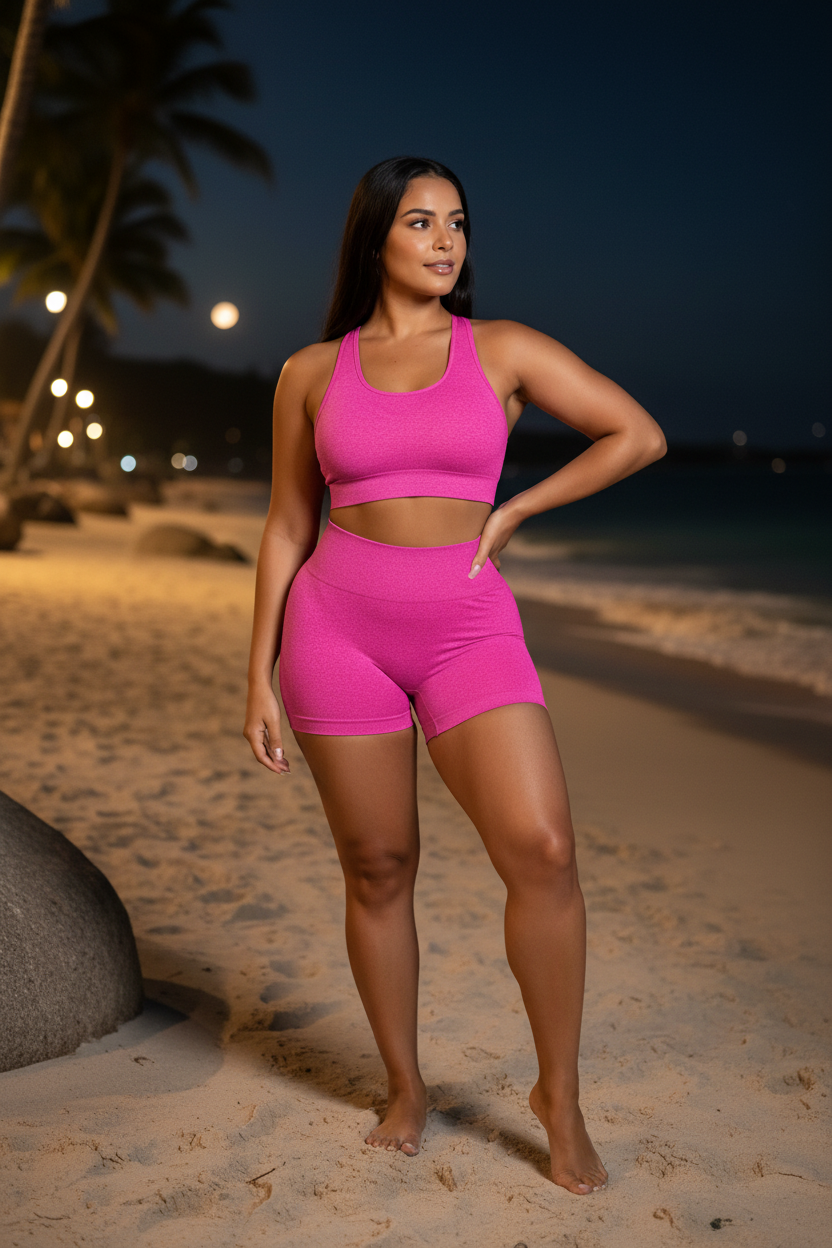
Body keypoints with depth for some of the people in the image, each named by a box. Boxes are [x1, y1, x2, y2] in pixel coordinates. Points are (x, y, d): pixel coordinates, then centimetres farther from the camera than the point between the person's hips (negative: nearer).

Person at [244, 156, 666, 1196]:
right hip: (339, 629, 1)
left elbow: (639, 435, 6)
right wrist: (259, 677, 5)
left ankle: (559, 1094, 6)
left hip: (468, 631, 0)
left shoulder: (504, 350, 4)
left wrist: (510, 514, 2)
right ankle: (403, 1089, 26)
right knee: (378, 871, 6)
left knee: (542, 851, -15)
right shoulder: (312, 373, 6)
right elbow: (287, 530, 9)